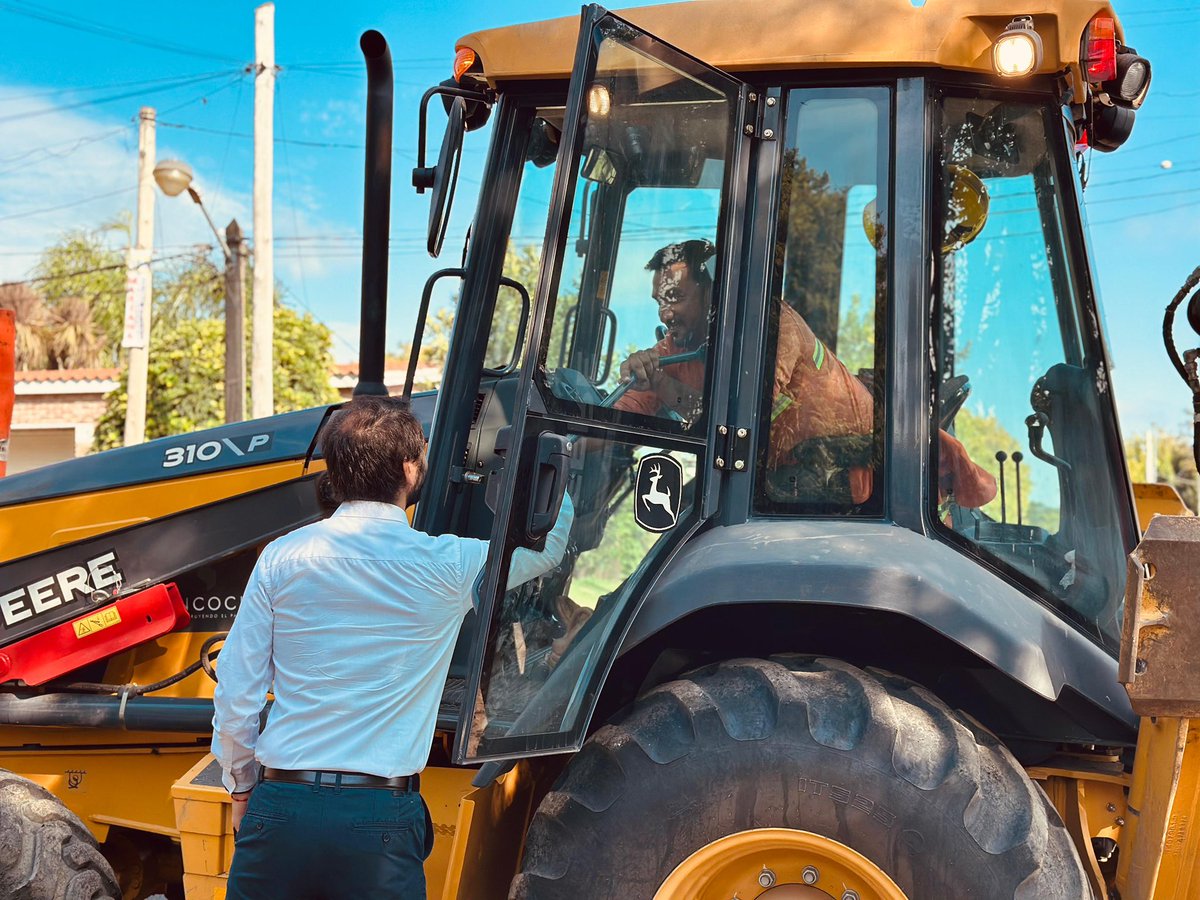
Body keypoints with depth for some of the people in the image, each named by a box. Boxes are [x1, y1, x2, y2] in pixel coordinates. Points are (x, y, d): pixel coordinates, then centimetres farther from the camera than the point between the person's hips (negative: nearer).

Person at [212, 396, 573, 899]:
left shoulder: (281, 558, -2)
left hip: (280, 806, 2)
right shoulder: (446, 566, -6)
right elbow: (550, 543, 13)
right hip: (381, 818, -2)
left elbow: (236, 694, 1)